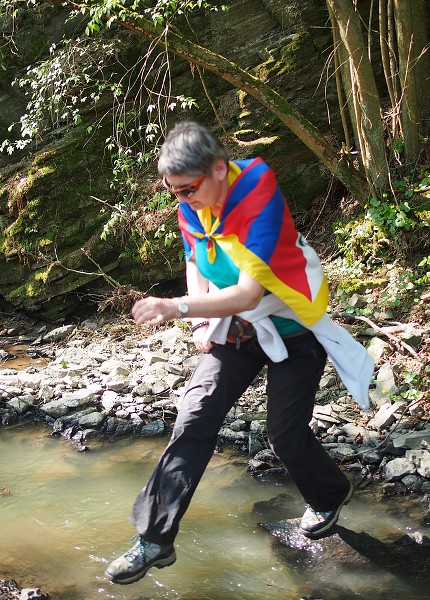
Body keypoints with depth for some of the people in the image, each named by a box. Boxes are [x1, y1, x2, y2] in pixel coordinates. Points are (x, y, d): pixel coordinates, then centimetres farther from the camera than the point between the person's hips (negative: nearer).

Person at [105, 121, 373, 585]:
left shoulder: (260, 199, -30)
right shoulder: (190, 207, -9)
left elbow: (249, 293, -35)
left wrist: (177, 307, -46)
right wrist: (200, 324, -4)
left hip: (290, 329, -5)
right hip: (234, 327, 5)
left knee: (286, 435, 0)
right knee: (194, 418, -9)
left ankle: (329, 496, 35)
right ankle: (154, 540, -5)